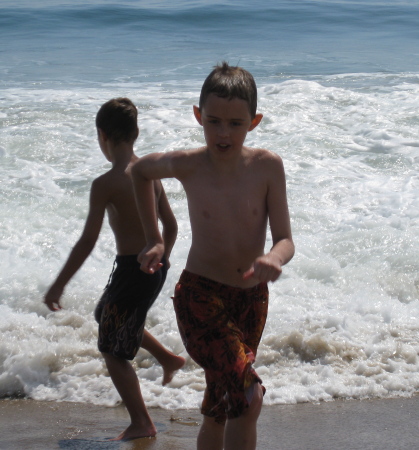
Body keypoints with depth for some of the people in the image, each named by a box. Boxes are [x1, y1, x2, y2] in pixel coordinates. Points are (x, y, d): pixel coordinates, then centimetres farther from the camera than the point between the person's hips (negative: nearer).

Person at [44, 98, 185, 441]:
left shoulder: (106, 184, -20)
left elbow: (87, 242, -20)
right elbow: (171, 225, 10)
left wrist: (58, 285, -12)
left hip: (132, 271, -8)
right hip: (155, 267, 8)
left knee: (113, 352, 8)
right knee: (106, 315, 33)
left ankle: (142, 424, 15)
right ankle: (168, 359, 39)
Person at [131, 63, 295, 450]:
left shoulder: (268, 166, -8)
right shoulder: (187, 165, -10)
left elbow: (285, 239, -8)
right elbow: (141, 170, 12)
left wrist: (274, 258, -32)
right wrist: (154, 239, 11)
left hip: (252, 298, 3)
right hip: (200, 295, -3)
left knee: (219, 411, 17)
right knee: (249, 397, -23)